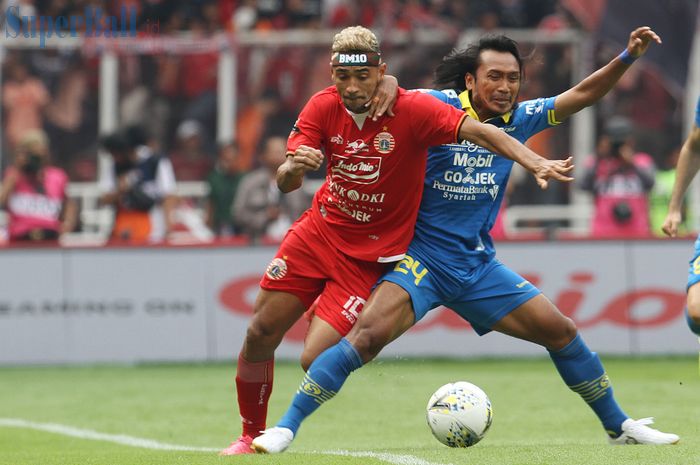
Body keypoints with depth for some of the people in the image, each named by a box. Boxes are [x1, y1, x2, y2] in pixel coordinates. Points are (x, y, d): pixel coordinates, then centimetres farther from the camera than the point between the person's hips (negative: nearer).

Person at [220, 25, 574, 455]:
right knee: (260, 334, -1)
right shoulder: (323, 107, -8)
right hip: (318, 232, 4)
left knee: (317, 360, -14)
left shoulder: (412, 109, -18)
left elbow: (480, 132, -23)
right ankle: (251, 434, 21)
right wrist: (294, 168, -35)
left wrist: (536, 163, -38)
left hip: (369, 255, -4)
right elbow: (285, 183, -11)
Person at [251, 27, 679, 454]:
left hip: (479, 266, 5)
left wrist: (628, 56, -3)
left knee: (561, 331, 3)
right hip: (422, 258, -5)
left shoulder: (519, 119, 5)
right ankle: (286, 428, -19)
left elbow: (583, 95, 8)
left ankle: (619, 425, 23)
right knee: (368, 335, -25)